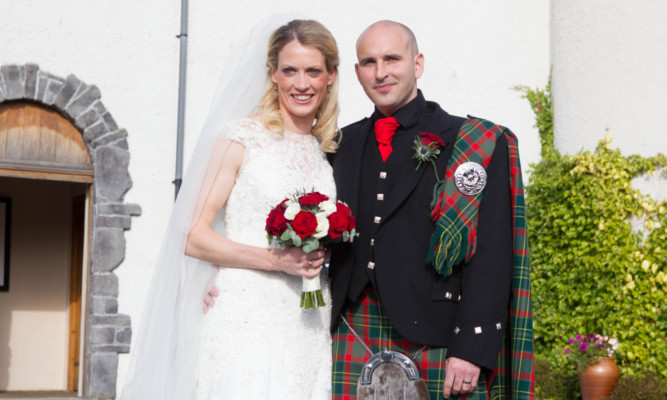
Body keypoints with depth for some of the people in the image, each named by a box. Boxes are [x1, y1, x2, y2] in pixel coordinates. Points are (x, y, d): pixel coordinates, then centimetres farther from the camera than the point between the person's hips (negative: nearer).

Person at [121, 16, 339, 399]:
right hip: (246, 321, -5)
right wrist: (276, 259, -16)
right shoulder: (241, 137, -2)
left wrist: (320, 253, 4)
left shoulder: (328, 150, 13)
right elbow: (194, 239, -6)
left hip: (309, 330, 5)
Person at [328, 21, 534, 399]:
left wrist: (471, 349, -14)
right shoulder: (343, 146, 13)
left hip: (436, 341, -3)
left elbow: (490, 259, -7)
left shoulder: (476, 143, -2)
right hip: (352, 345, 4)